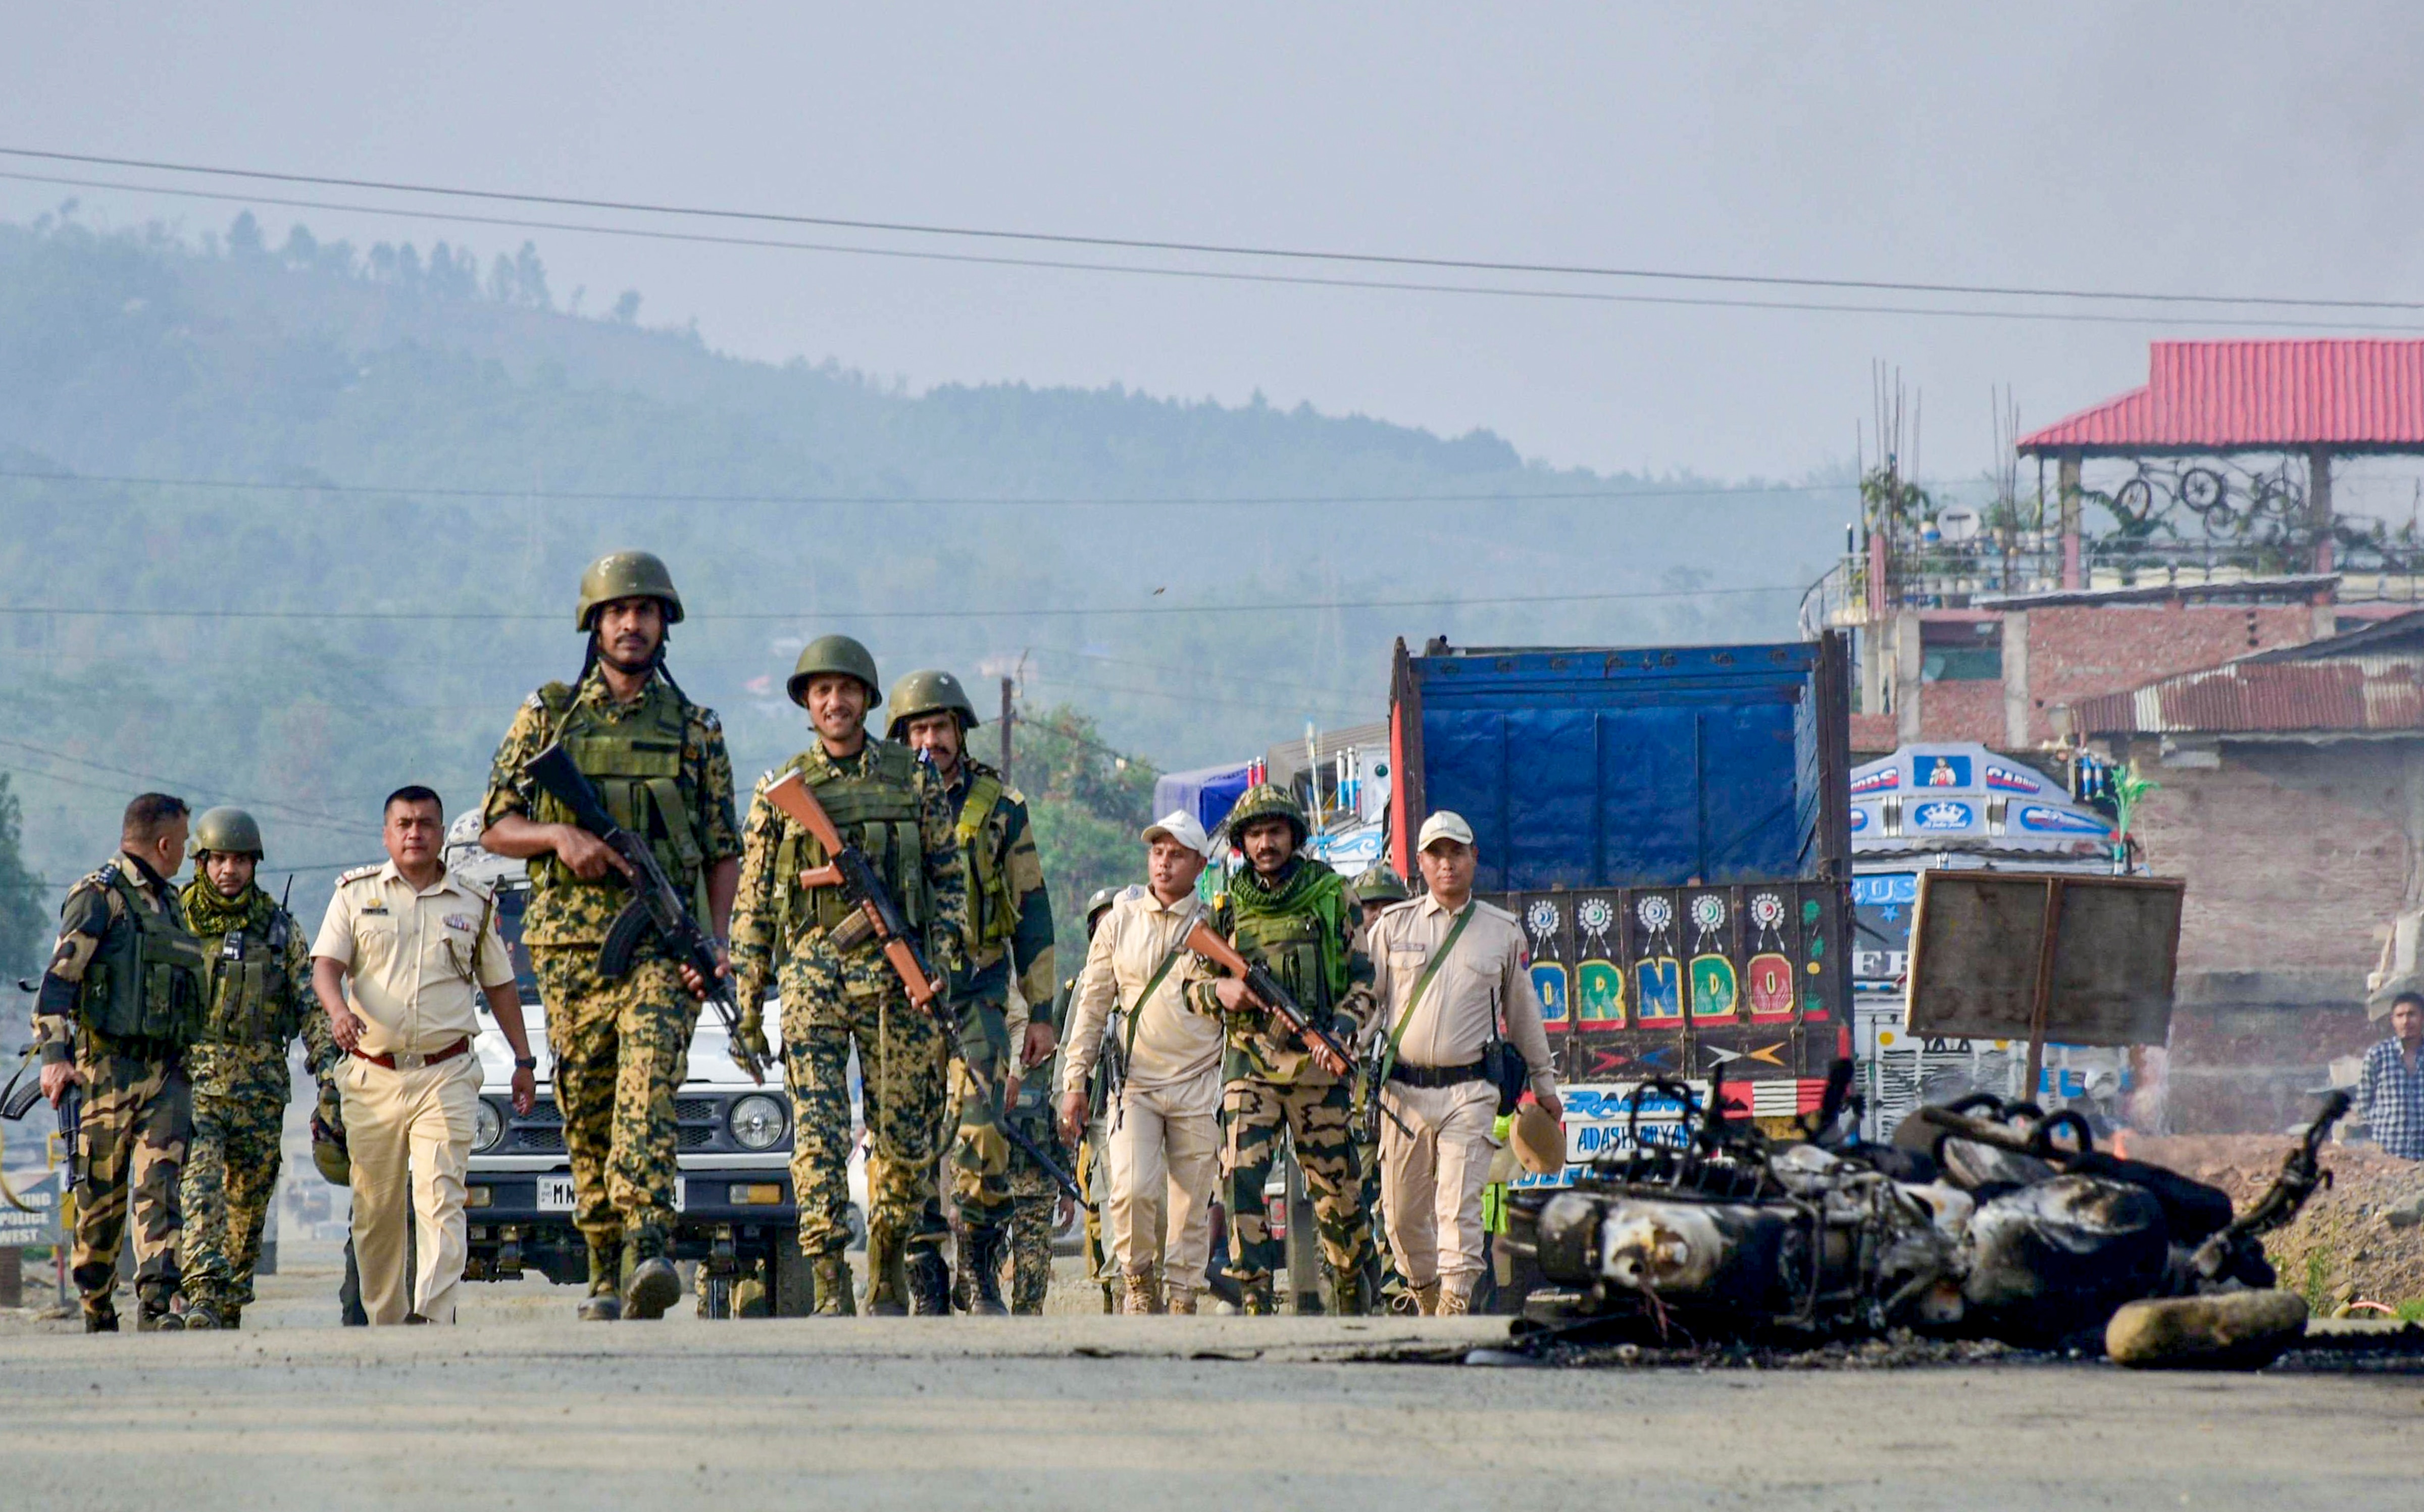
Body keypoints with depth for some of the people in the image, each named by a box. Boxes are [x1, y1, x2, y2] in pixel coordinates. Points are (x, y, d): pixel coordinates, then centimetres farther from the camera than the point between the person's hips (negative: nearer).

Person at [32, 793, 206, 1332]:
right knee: (101, 1199, 1)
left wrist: (182, 1064, 32)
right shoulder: (99, 897, -4)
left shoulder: (167, 904, 21)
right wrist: (54, 1054, -24)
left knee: (161, 1187, -10)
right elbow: (59, 978, -13)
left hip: (167, 1071, 6)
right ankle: (96, 1312, 13)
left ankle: (157, 1306, -20)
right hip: (109, 1068, -6)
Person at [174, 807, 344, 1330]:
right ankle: (203, 1296, -32)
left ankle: (230, 1307, 17)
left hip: (261, 1089, 2)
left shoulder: (280, 930, 9)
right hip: (192, 1082, -2)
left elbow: (312, 1007, 7)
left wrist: (330, 1074, -4)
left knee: (249, 1206, 6)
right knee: (201, 1188, -20)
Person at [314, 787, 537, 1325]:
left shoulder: (474, 904, 13)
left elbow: (499, 985, 20)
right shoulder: (356, 894, 9)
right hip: (373, 1076, 1)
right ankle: (384, 1322, 13)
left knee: (440, 1199, -15)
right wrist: (338, 1011, -23)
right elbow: (326, 967, -1)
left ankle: (434, 1316, -25)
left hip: (445, 1077, 0)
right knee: (375, 1209, 3)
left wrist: (524, 1061, 18)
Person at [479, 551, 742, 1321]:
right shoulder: (547, 717, 10)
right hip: (571, 944, 1)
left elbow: (723, 853, 11)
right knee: (587, 1114, 5)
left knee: (648, 1092, -20)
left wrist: (717, 943, -3)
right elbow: (497, 828, 9)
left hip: (664, 946, -1)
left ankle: (647, 1252, -34)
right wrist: (560, 836, -12)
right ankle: (605, 1272, 15)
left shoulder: (696, 730, 11)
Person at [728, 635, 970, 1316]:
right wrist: (746, 1002, 4)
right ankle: (831, 1290, -16)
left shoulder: (914, 779, 8)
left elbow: (949, 875, 10)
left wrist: (944, 952, -4)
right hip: (812, 973, -1)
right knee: (818, 1131, -13)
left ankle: (890, 1284, 18)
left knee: (904, 1136, 4)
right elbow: (753, 902, 9)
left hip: (899, 976, 1)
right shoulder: (780, 791, 7)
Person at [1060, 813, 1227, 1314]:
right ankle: (1139, 1280, 4)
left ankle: (1181, 1298, 10)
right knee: (1132, 1189, -17)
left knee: (1191, 1205, 0)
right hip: (1133, 1084, 0)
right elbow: (1092, 1005, 11)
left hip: (1198, 1086, 0)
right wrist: (1075, 1082, 6)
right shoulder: (1120, 922, 7)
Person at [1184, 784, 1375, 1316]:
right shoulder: (1228, 909, 9)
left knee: (1336, 1185, 5)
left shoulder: (1331, 898, 4)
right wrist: (1221, 991, -8)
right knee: (1241, 1176, -13)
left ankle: (1352, 1281, 28)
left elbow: (1364, 975, 6)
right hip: (1249, 1063, 1)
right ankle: (1253, 1299, -10)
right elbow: (1192, 984, 15)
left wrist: (1343, 1027, -12)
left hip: (1318, 1062, -1)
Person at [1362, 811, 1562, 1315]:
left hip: (1469, 1092, -1)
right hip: (1403, 1091, 1)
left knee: (1460, 1210, -12)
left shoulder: (1503, 931, 9)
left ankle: (1455, 1306, -14)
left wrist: (1544, 1083, 23)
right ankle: (1428, 1298, 23)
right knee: (1403, 1212, 4)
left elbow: (1523, 1012, 18)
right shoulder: (1394, 925, 8)